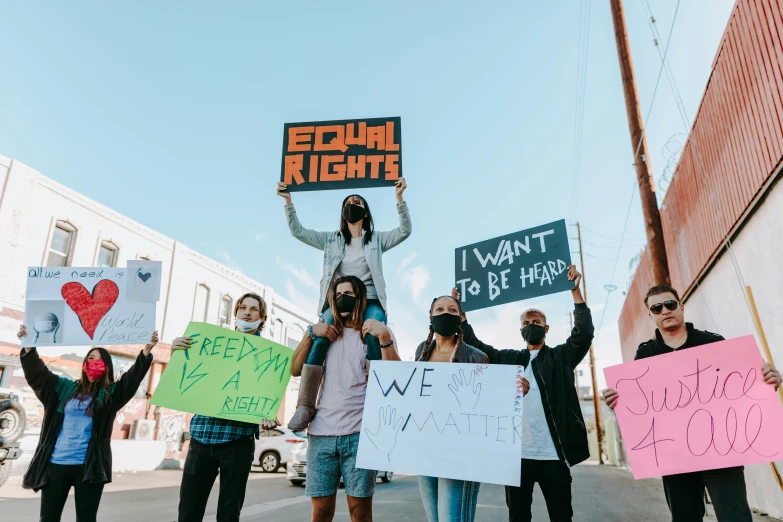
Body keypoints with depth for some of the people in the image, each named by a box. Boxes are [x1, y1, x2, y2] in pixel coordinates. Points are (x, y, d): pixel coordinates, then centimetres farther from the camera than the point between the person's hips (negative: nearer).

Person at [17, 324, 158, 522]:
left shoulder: (110, 393, 3)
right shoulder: (66, 387, 12)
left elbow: (134, 376, -11)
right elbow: (37, 373, 9)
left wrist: (147, 350, -26)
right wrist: (29, 346, -6)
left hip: (90, 466, -2)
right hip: (56, 463, 2)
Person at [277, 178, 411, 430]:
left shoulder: (376, 239, 15)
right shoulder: (332, 239, 18)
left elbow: (404, 231, 0)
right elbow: (298, 231, 13)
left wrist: (399, 198, -11)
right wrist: (288, 201, 2)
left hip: (369, 302, 0)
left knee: (376, 339, -33)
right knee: (319, 338, -29)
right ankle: (305, 405, -29)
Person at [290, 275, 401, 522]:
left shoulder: (377, 333, 6)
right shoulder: (326, 334, 17)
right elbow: (295, 370, 10)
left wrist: (384, 337, -19)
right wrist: (311, 334, -1)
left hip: (360, 433, -3)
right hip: (321, 432, 3)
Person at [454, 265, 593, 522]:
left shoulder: (560, 356, 7)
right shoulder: (508, 359, 13)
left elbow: (584, 333, -7)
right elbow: (474, 344, 15)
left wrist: (575, 291, -14)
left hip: (553, 456, -2)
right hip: (516, 456, 2)